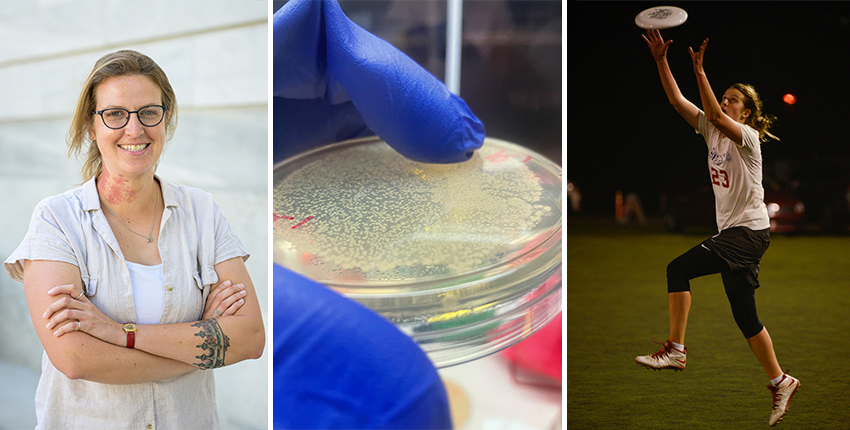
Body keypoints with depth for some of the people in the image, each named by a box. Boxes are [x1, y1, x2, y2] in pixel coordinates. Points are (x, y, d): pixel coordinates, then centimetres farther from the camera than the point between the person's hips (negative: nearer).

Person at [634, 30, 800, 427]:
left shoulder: (748, 136, -10)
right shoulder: (712, 130, 10)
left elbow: (716, 116, -30)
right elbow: (677, 100, 4)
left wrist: (699, 71, -34)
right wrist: (661, 61, -6)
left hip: (749, 230, -8)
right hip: (732, 232, 8)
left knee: (679, 268, -23)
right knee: (745, 316, 8)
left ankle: (675, 349, -20)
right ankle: (780, 381, 16)